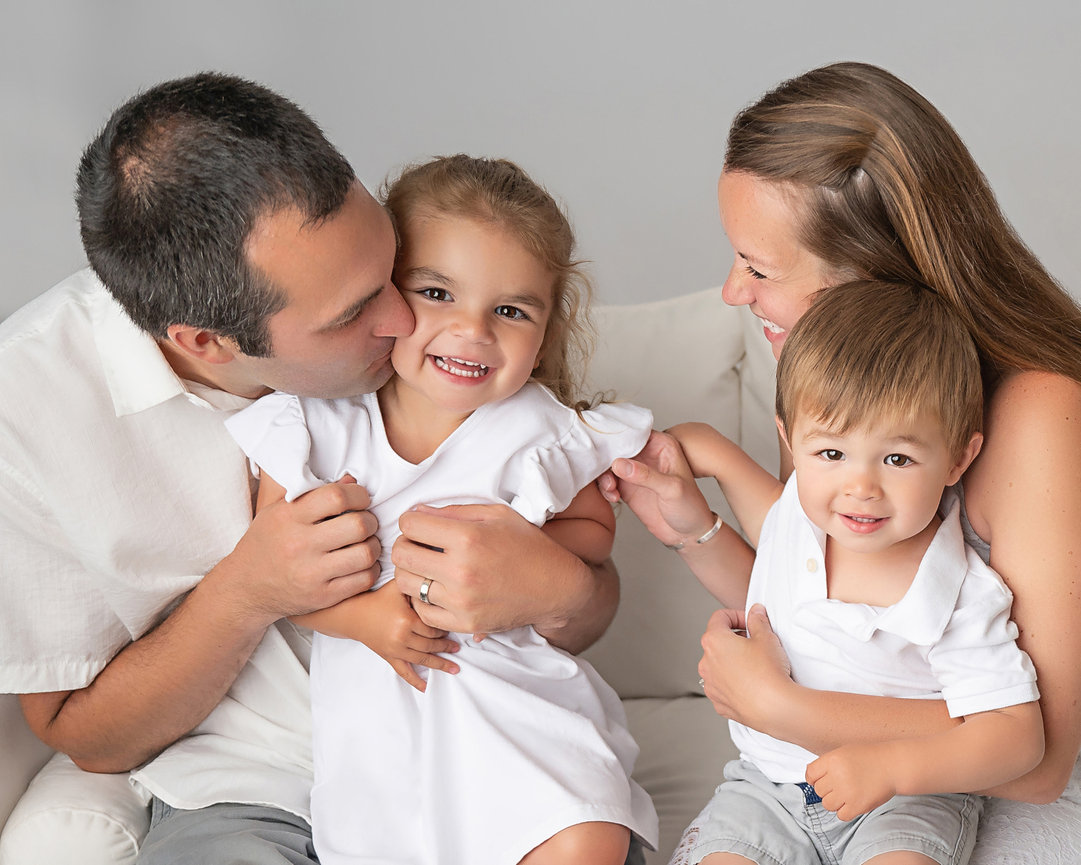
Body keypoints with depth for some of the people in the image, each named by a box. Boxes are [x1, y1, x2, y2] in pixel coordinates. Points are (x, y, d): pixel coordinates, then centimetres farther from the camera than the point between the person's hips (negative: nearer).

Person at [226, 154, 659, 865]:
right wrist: (361, 614, -17)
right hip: (376, 707, 1)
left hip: (516, 684, 0)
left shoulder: (539, 429, -5)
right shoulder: (316, 425, -6)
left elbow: (595, 531, 7)